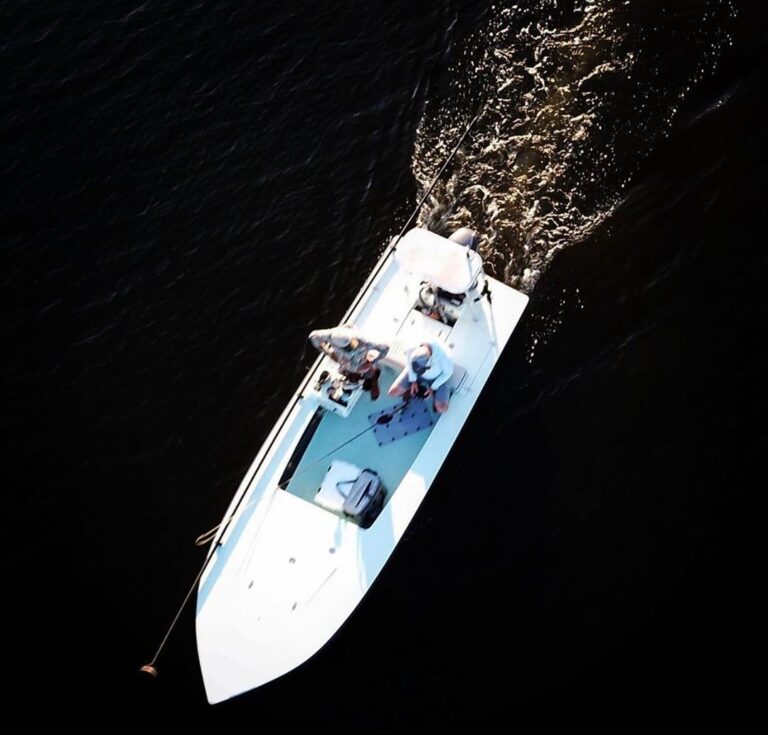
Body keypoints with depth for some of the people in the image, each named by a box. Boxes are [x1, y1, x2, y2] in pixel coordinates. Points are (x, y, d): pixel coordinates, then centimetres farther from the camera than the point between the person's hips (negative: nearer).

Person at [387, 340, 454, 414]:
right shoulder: (411, 351, -37)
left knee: (441, 409, -17)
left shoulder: (441, 356, -44)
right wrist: (413, 380, -8)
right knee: (393, 392, -9)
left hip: (437, 376, -2)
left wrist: (433, 387, -14)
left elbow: (448, 371, -19)